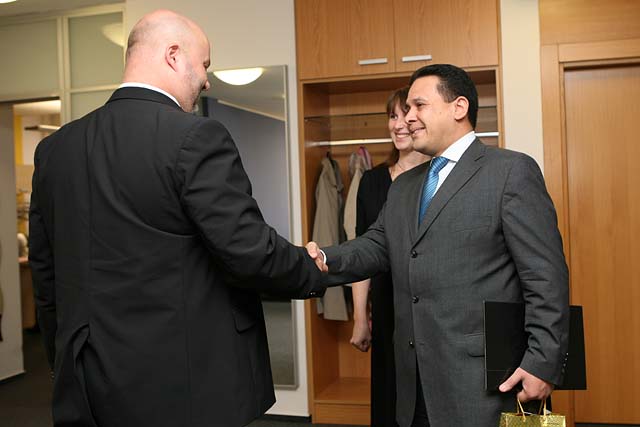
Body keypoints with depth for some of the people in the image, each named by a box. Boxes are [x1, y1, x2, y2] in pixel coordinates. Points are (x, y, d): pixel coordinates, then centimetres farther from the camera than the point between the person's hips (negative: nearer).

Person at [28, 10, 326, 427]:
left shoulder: (55, 148, 4)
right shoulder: (197, 138, -16)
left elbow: (46, 275, 10)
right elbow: (248, 250, -18)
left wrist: (68, 364, 20)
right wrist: (314, 273, 1)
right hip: (186, 386, -6)